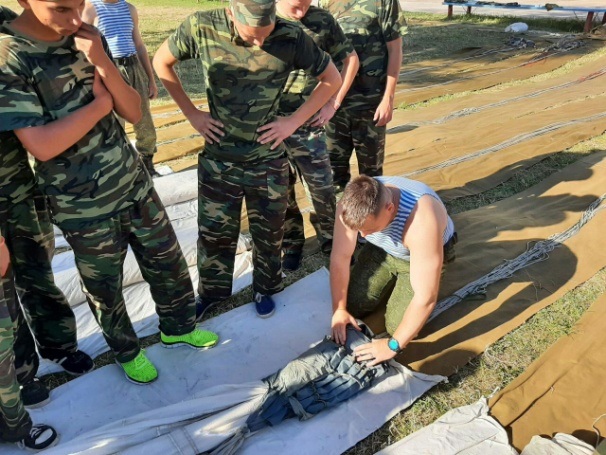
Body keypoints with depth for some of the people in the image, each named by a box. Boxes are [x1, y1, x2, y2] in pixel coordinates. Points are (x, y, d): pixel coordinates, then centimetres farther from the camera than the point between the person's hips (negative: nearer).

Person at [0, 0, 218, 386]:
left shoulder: (89, 38, 0)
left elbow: (133, 112, -3)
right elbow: (42, 146, -25)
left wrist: (102, 63, -19)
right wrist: (101, 102, -16)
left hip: (134, 184, 5)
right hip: (84, 206, -5)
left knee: (169, 262, 17)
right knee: (104, 286, 15)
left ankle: (178, 327, 43)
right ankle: (127, 351, 41)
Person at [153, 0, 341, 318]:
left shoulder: (291, 38, -16)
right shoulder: (202, 27, -15)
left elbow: (332, 78, -3)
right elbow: (161, 62, 2)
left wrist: (294, 121, -9)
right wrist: (191, 114, -4)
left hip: (268, 160, 0)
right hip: (218, 159, 1)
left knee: (268, 232, 15)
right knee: (214, 232, 14)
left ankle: (265, 289, 40)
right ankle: (211, 292, 39)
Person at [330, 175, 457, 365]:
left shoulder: (421, 222, -43)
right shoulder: (350, 205, -30)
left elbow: (426, 298, -36)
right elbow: (339, 257, -18)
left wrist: (393, 345, -29)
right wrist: (339, 309, -15)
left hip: (423, 253, -4)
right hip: (381, 250, 4)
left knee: (396, 327, -10)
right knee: (352, 308, 0)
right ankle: (393, 279, 24)